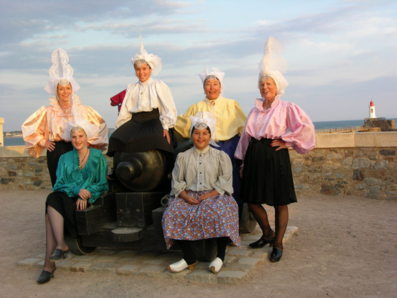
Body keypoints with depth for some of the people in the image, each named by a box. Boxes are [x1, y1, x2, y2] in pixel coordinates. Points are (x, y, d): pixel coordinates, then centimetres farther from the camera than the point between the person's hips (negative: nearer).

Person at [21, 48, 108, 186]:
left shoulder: (83, 110, 4)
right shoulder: (48, 111, 3)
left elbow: (100, 125, 14)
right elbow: (28, 127, 9)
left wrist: (90, 141, 8)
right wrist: (42, 142, 5)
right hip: (56, 152, 0)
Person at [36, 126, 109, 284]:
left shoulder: (97, 156, 10)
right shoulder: (65, 158, 19)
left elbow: (103, 183, 6)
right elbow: (60, 183, 8)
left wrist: (86, 195, -12)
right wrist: (77, 190, -12)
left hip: (90, 199, -3)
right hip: (67, 196, 4)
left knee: (51, 212, -30)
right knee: (52, 199, -33)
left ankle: (49, 263, -33)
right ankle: (61, 245, -39)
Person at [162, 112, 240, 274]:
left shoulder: (220, 156, 9)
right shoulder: (183, 157, 15)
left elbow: (224, 182, 0)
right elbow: (177, 182, 9)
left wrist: (208, 195, -15)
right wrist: (185, 196, -11)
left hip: (214, 195, -2)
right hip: (188, 196, 2)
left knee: (221, 213, -35)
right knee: (172, 214, -27)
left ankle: (220, 256, -18)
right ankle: (189, 258, -17)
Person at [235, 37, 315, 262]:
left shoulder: (286, 108, -3)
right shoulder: (256, 109, 13)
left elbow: (305, 126, -13)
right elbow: (247, 135, 15)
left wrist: (287, 141, -10)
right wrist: (243, 160, 12)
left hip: (275, 156, -6)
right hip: (255, 156, 6)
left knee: (280, 202, 1)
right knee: (252, 199, 8)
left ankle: (278, 244, 13)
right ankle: (267, 234, 30)